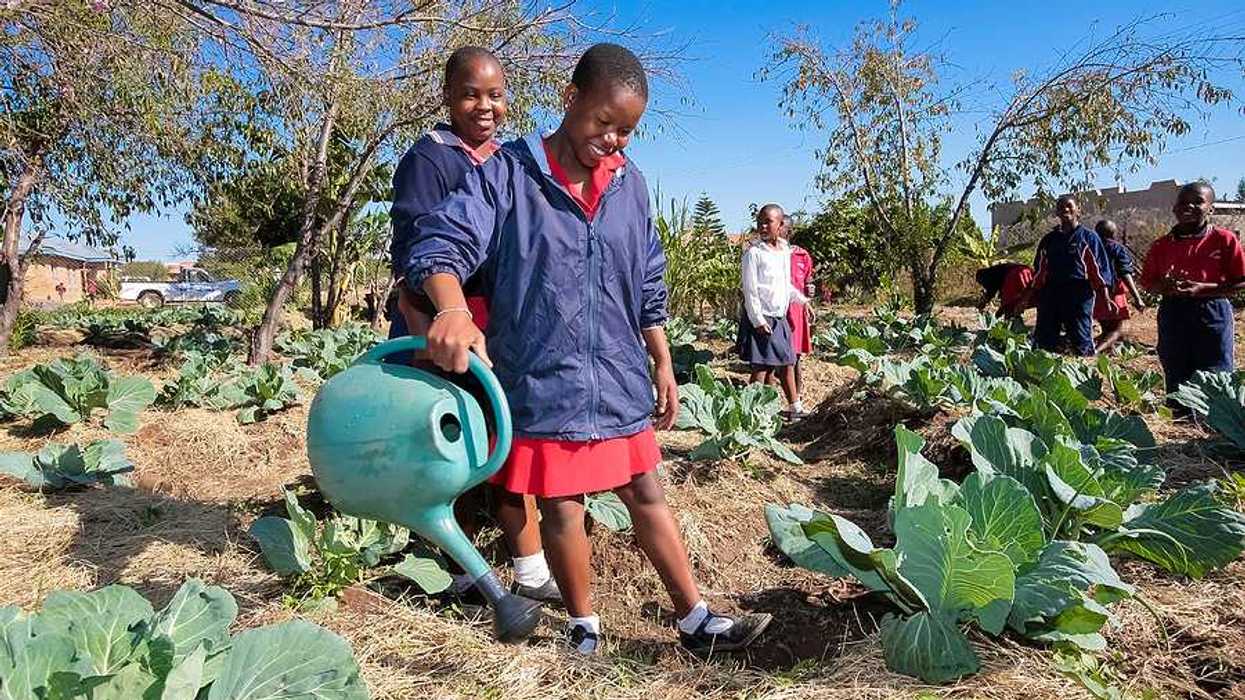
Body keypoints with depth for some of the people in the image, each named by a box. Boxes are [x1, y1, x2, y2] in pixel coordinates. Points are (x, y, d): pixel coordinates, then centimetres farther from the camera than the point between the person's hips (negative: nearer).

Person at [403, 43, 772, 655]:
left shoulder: (630, 184, 8)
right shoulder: (507, 173, -7)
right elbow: (440, 241, -18)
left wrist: (663, 364, 14)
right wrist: (453, 309, -38)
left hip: (618, 378, 4)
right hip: (542, 378, -4)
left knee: (647, 494, 13)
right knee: (562, 505, 7)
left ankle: (697, 622, 25)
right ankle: (584, 627, 29)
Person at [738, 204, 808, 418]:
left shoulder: (785, 251, 11)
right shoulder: (753, 252, -10)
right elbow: (750, 289, -13)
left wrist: (802, 300, 27)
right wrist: (758, 320, -18)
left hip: (780, 317, 7)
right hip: (760, 319, -7)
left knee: (787, 363, 15)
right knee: (760, 368, -8)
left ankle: (794, 407, 28)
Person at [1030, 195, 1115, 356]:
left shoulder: (1088, 237, 5)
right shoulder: (1049, 240, 16)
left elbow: (1099, 268, 1)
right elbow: (1039, 271, 19)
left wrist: (1105, 297, -8)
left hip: (1080, 294, -4)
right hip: (1051, 294, 4)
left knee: (1081, 342, -7)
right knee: (1044, 340, 2)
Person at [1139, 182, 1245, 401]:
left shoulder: (1225, 239, -3)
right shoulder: (1161, 245, 6)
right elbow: (1147, 282, 12)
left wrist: (1203, 289, -17)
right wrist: (1165, 287, -10)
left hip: (1212, 314, -3)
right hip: (1172, 315, 3)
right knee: (1175, 379, 12)